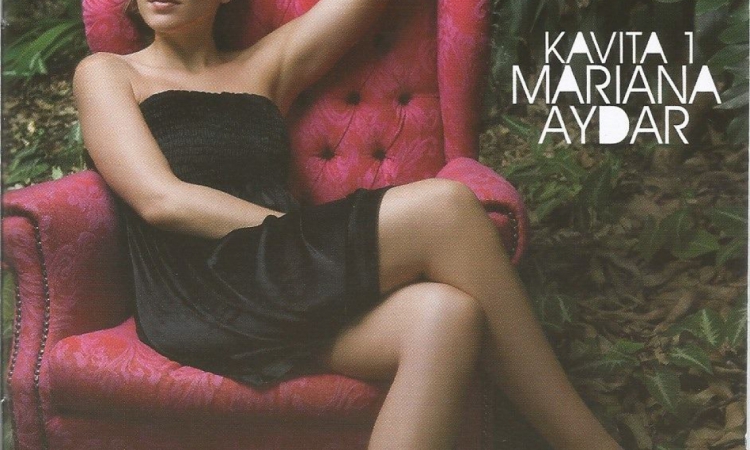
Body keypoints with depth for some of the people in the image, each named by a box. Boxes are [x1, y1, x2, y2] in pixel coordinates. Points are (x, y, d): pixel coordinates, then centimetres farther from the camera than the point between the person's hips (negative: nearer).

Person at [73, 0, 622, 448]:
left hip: (283, 296, 5)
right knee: (445, 207, -24)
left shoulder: (266, 67, 24)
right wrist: (307, 236, -10)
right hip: (199, 304, -5)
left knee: (444, 315, -30)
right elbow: (160, 199, -5)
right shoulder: (108, 74, 12)